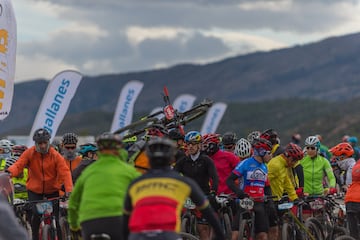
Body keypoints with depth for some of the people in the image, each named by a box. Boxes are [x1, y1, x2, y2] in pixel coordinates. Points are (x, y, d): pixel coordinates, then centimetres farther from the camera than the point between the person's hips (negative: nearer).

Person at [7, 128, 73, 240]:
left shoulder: (55, 155, -11)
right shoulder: (29, 153, -8)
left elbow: (65, 172, -19)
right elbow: (18, 165, -19)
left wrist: (69, 190, -34)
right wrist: (9, 172, -44)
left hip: (52, 190, 0)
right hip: (34, 190, 0)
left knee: (56, 217, -1)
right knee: (36, 214, -15)